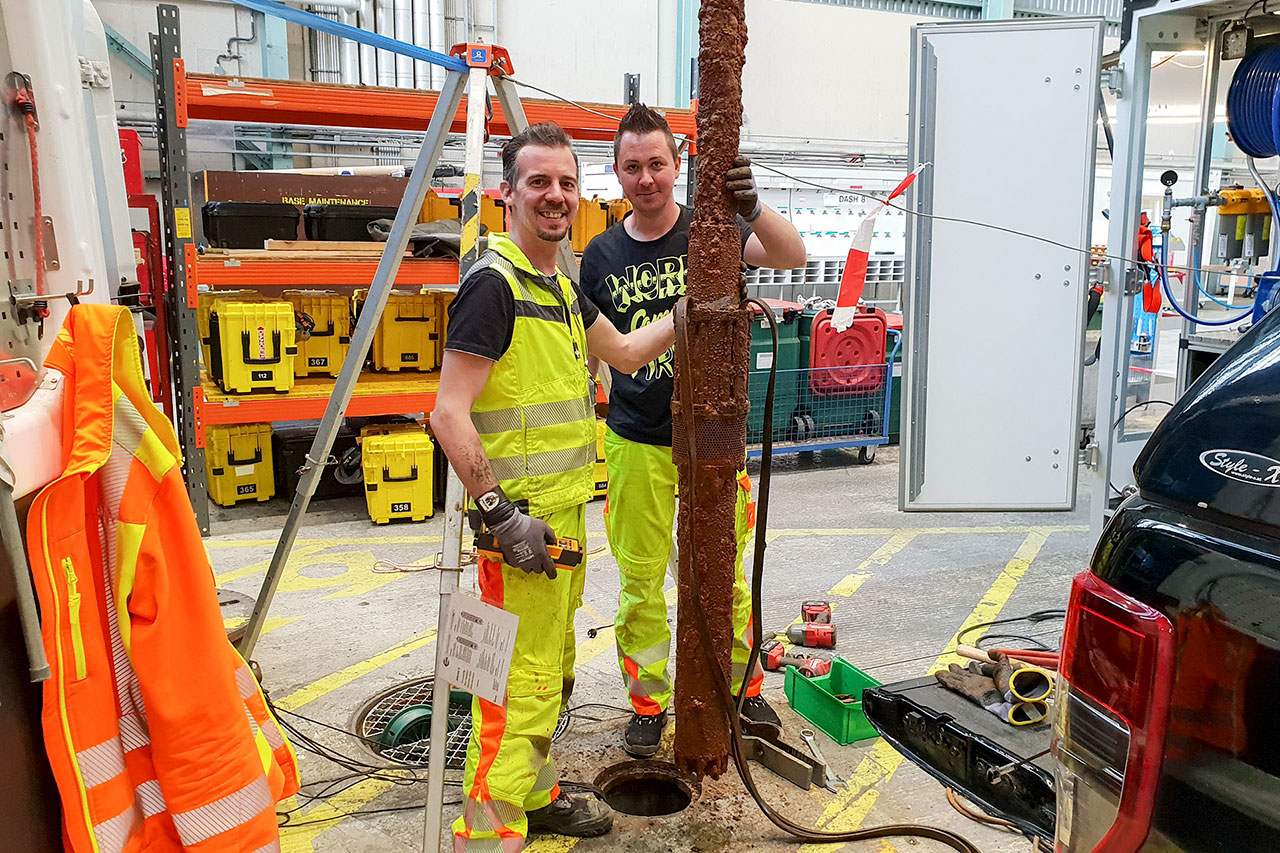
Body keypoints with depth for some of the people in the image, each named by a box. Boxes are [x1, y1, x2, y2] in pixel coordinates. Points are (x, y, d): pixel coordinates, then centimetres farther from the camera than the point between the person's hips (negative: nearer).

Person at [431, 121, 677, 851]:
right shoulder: (493, 284, -15)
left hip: (565, 509, 10)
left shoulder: (562, 285, 13)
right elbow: (450, 415, -20)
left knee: (553, 666, 20)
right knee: (522, 680, -5)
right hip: (521, 518, -9)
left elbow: (624, 352, 28)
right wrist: (501, 513, -22)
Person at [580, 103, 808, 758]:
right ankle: (648, 705, 26)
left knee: (724, 573, 11)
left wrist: (752, 208, -39)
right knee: (640, 580, 9)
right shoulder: (601, 256, 3)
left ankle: (742, 686, 33)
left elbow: (791, 257, -20)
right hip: (636, 441, 2)